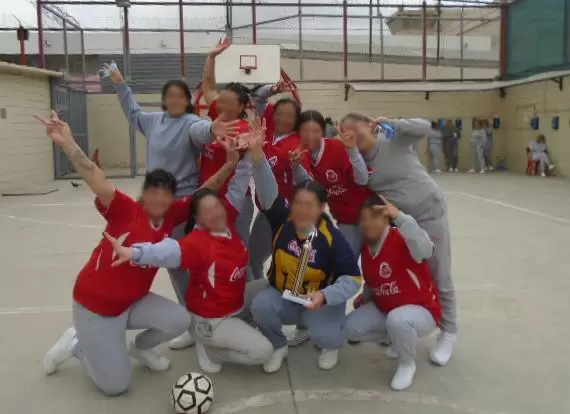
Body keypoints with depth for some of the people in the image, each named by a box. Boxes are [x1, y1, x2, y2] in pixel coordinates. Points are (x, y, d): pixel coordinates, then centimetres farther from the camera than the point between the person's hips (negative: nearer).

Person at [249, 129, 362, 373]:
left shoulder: (332, 238, -20)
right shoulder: (282, 221, -13)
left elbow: (353, 280, -17)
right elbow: (268, 193, -27)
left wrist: (325, 295, -34)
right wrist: (257, 154, -41)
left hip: (321, 302, -2)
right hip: (282, 297, 3)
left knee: (323, 335, -31)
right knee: (260, 305, -28)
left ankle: (330, 345, 11)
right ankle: (278, 346, 3)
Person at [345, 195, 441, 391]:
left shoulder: (402, 238, -23)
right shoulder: (366, 249, 1)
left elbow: (425, 250, -48)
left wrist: (399, 216, -47)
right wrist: (365, 296, -4)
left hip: (421, 310, -7)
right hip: (384, 309, 7)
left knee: (397, 320, -40)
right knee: (351, 328, -9)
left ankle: (408, 364, -6)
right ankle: (400, 337, 14)